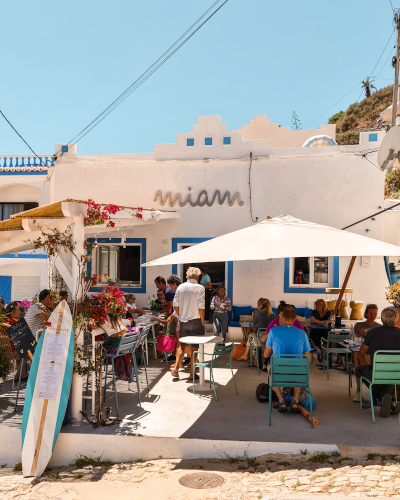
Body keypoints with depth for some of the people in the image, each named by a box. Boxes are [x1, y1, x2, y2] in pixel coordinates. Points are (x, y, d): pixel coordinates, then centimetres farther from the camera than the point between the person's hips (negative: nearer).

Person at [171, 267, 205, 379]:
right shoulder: (200, 288, -8)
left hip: (183, 321, 4)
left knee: (182, 346, 15)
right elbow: (201, 307, -12)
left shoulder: (180, 287, 4)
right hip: (195, 321, -4)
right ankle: (192, 373, 11)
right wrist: (202, 322, -4)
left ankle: (175, 369, 10)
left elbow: (175, 305, 4)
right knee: (194, 347, 5)